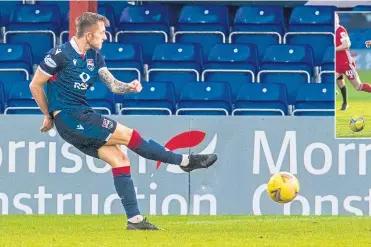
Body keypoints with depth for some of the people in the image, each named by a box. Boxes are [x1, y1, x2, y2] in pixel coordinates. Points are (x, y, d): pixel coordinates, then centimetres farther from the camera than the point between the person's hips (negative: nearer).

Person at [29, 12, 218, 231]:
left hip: (83, 116, 8)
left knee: (119, 159, -1)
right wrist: (49, 116, 1)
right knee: (130, 135, -9)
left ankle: (134, 219, -1)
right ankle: (185, 161, 1)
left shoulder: (94, 57, 10)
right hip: (69, 117, -8)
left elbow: (113, 85, 4)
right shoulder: (61, 55, -13)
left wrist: (129, 87, -18)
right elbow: (35, 85, -7)